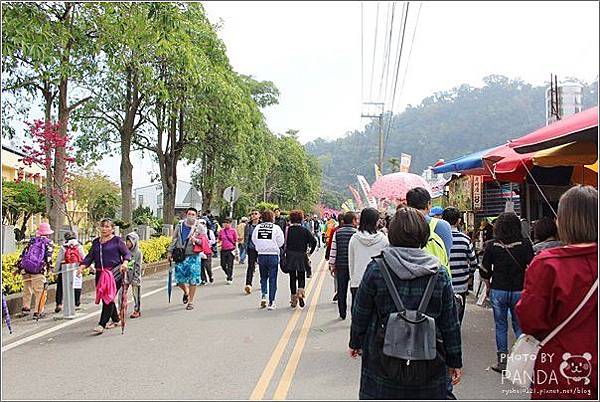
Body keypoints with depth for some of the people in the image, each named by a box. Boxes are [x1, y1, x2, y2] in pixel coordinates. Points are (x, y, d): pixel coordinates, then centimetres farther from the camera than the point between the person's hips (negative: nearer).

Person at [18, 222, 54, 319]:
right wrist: (50, 267, -9)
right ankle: (38, 312, 1)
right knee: (39, 292, 0)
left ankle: (26, 308, 29)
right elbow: (48, 256, -9)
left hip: (25, 270, 5)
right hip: (38, 271, -5)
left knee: (27, 290, 21)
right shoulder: (48, 243, 4)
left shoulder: (32, 241, 18)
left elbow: (23, 254, 15)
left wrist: (19, 266, 17)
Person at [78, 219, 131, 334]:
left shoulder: (117, 240, 0)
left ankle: (102, 324, -8)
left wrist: (125, 262, -21)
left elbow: (127, 253, -1)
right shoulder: (96, 242, 16)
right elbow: (90, 256, 13)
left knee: (108, 298, -11)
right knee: (104, 297, 13)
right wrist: (82, 266, -2)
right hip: (100, 274, 6)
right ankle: (115, 320, 30)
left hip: (115, 273, -6)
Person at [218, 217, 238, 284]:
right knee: (223, 264, 5)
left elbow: (236, 241, 3)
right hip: (223, 250, 4)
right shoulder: (221, 231, 7)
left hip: (231, 250, -4)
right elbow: (219, 240, 18)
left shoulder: (233, 231, -1)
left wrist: (236, 249, 0)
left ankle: (229, 279, 6)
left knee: (230, 265, -3)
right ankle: (230, 274, 29)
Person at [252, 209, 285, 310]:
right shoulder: (276, 228, -8)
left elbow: (254, 240, 6)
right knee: (272, 279, 6)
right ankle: (271, 302, 9)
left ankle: (263, 295, 3)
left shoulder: (258, 227, 0)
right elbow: (280, 242, -4)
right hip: (273, 255, -2)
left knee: (263, 277, 21)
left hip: (261, 255, 3)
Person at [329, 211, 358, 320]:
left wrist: (332, 265, 8)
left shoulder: (337, 233, 0)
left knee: (341, 290, 12)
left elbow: (333, 250, 1)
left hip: (340, 266, 3)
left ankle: (342, 314, 19)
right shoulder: (356, 233, -9)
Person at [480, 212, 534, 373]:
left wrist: (488, 286, 15)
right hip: (519, 291, 0)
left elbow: (484, 271, -2)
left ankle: (502, 361, 16)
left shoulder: (492, 246, -7)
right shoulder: (525, 244, -8)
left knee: (501, 326, 11)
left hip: (498, 291, 0)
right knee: (520, 326, 13)